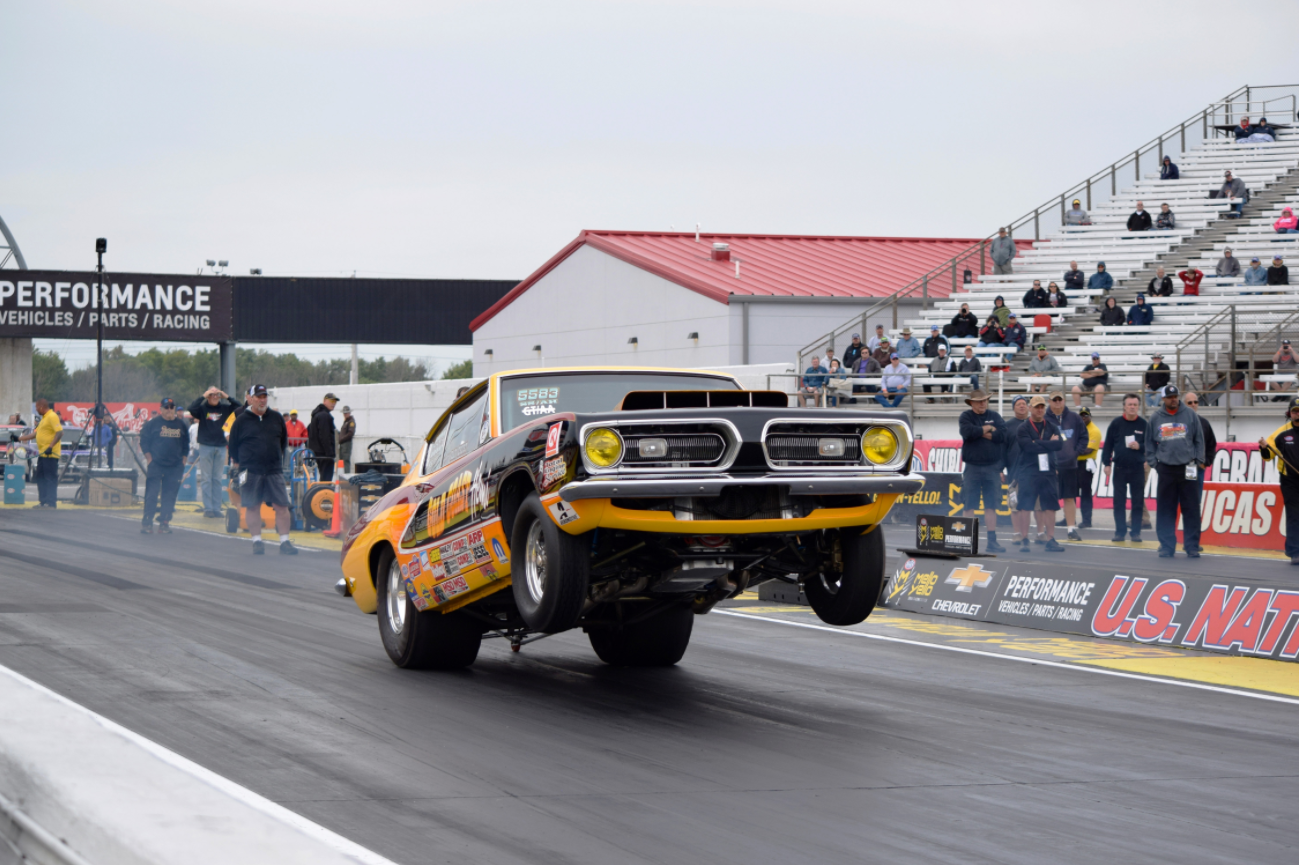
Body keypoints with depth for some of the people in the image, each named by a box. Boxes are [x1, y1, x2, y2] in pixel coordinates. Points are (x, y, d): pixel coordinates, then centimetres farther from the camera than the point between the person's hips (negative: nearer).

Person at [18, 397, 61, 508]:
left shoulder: (52, 416, -12)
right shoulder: (44, 418, 20)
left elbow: (59, 432, -21)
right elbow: (35, 433, 25)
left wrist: (50, 446, -26)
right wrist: (19, 438, 24)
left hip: (50, 454, -10)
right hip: (42, 454, 10)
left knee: (50, 478, -9)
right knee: (40, 478, 11)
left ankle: (51, 502, -8)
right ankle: (43, 501, 14)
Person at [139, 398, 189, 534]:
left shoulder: (181, 425, 11)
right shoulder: (153, 423, 1)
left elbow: (186, 445, 17)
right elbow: (144, 442, 1)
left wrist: (183, 461, 8)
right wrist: (149, 459, -6)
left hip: (175, 467, 3)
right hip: (156, 466, -3)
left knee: (170, 495, 3)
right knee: (151, 494, -8)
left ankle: (164, 523, 9)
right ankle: (147, 522, -4)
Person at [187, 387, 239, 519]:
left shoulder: (224, 408, 7)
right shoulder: (202, 408, -2)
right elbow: (191, 409, -20)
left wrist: (227, 397, -4)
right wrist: (204, 396, -16)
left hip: (220, 447, 3)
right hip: (205, 447, -3)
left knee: (217, 479, 7)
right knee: (206, 479, -1)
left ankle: (216, 508, 9)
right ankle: (208, 509, -1)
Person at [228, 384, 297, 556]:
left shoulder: (276, 418, 9)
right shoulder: (241, 421, 2)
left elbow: (284, 441, 21)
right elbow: (233, 444, 10)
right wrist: (236, 462, 12)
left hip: (274, 470, 2)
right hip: (250, 471, -2)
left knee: (282, 505, -4)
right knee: (252, 507, 1)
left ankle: (284, 542, 0)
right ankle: (257, 541, 9)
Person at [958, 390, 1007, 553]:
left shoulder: (994, 417, 10)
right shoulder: (966, 417, 4)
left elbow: (1002, 434, -6)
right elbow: (967, 431, -16)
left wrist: (979, 433, -8)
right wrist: (986, 429, -5)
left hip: (992, 468, 2)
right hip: (972, 467, -2)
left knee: (991, 506, 2)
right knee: (969, 506, -1)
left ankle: (992, 541, 3)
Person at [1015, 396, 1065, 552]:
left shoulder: (1051, 426, 10)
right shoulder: (1023, 429, 0)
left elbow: (1060, 444, -6)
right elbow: (1029, 447, -16)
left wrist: (1038, 444, -12)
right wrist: (1049, 443, -9)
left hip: (1048, 471, 3)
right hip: (1028, 473, -3)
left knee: (1050, 506, 2)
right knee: (1025, 507, -2)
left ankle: (1050, 540, 5)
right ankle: (1025, 540, 6)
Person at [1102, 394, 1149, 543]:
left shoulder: (1143, 424, 2)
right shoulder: (1116, 423, 2)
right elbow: (1108, 445, 3)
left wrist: (1140, 447, -14)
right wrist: (1106, 463, -2)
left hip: (1138, 468, 0)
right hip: (1119, 468, 0)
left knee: (1138, 502, 2)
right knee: (1119, 502, 2)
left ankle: (1136, 532, 8)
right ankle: (1120, 531, 8)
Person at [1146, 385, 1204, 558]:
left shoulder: (1190, 415, 4)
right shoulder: (1156, 418, 6)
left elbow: (1199, 439, 7)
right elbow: (1149, 442, 11)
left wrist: (1199, 460, 1)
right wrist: (1152, 462, 3)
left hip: (1187, 469, -1)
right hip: (1165, 469, 1)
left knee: (1191, 510, 0)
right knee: (1166, 511, 3)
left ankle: (1192, 546, 6)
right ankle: (1167, 546, 9)